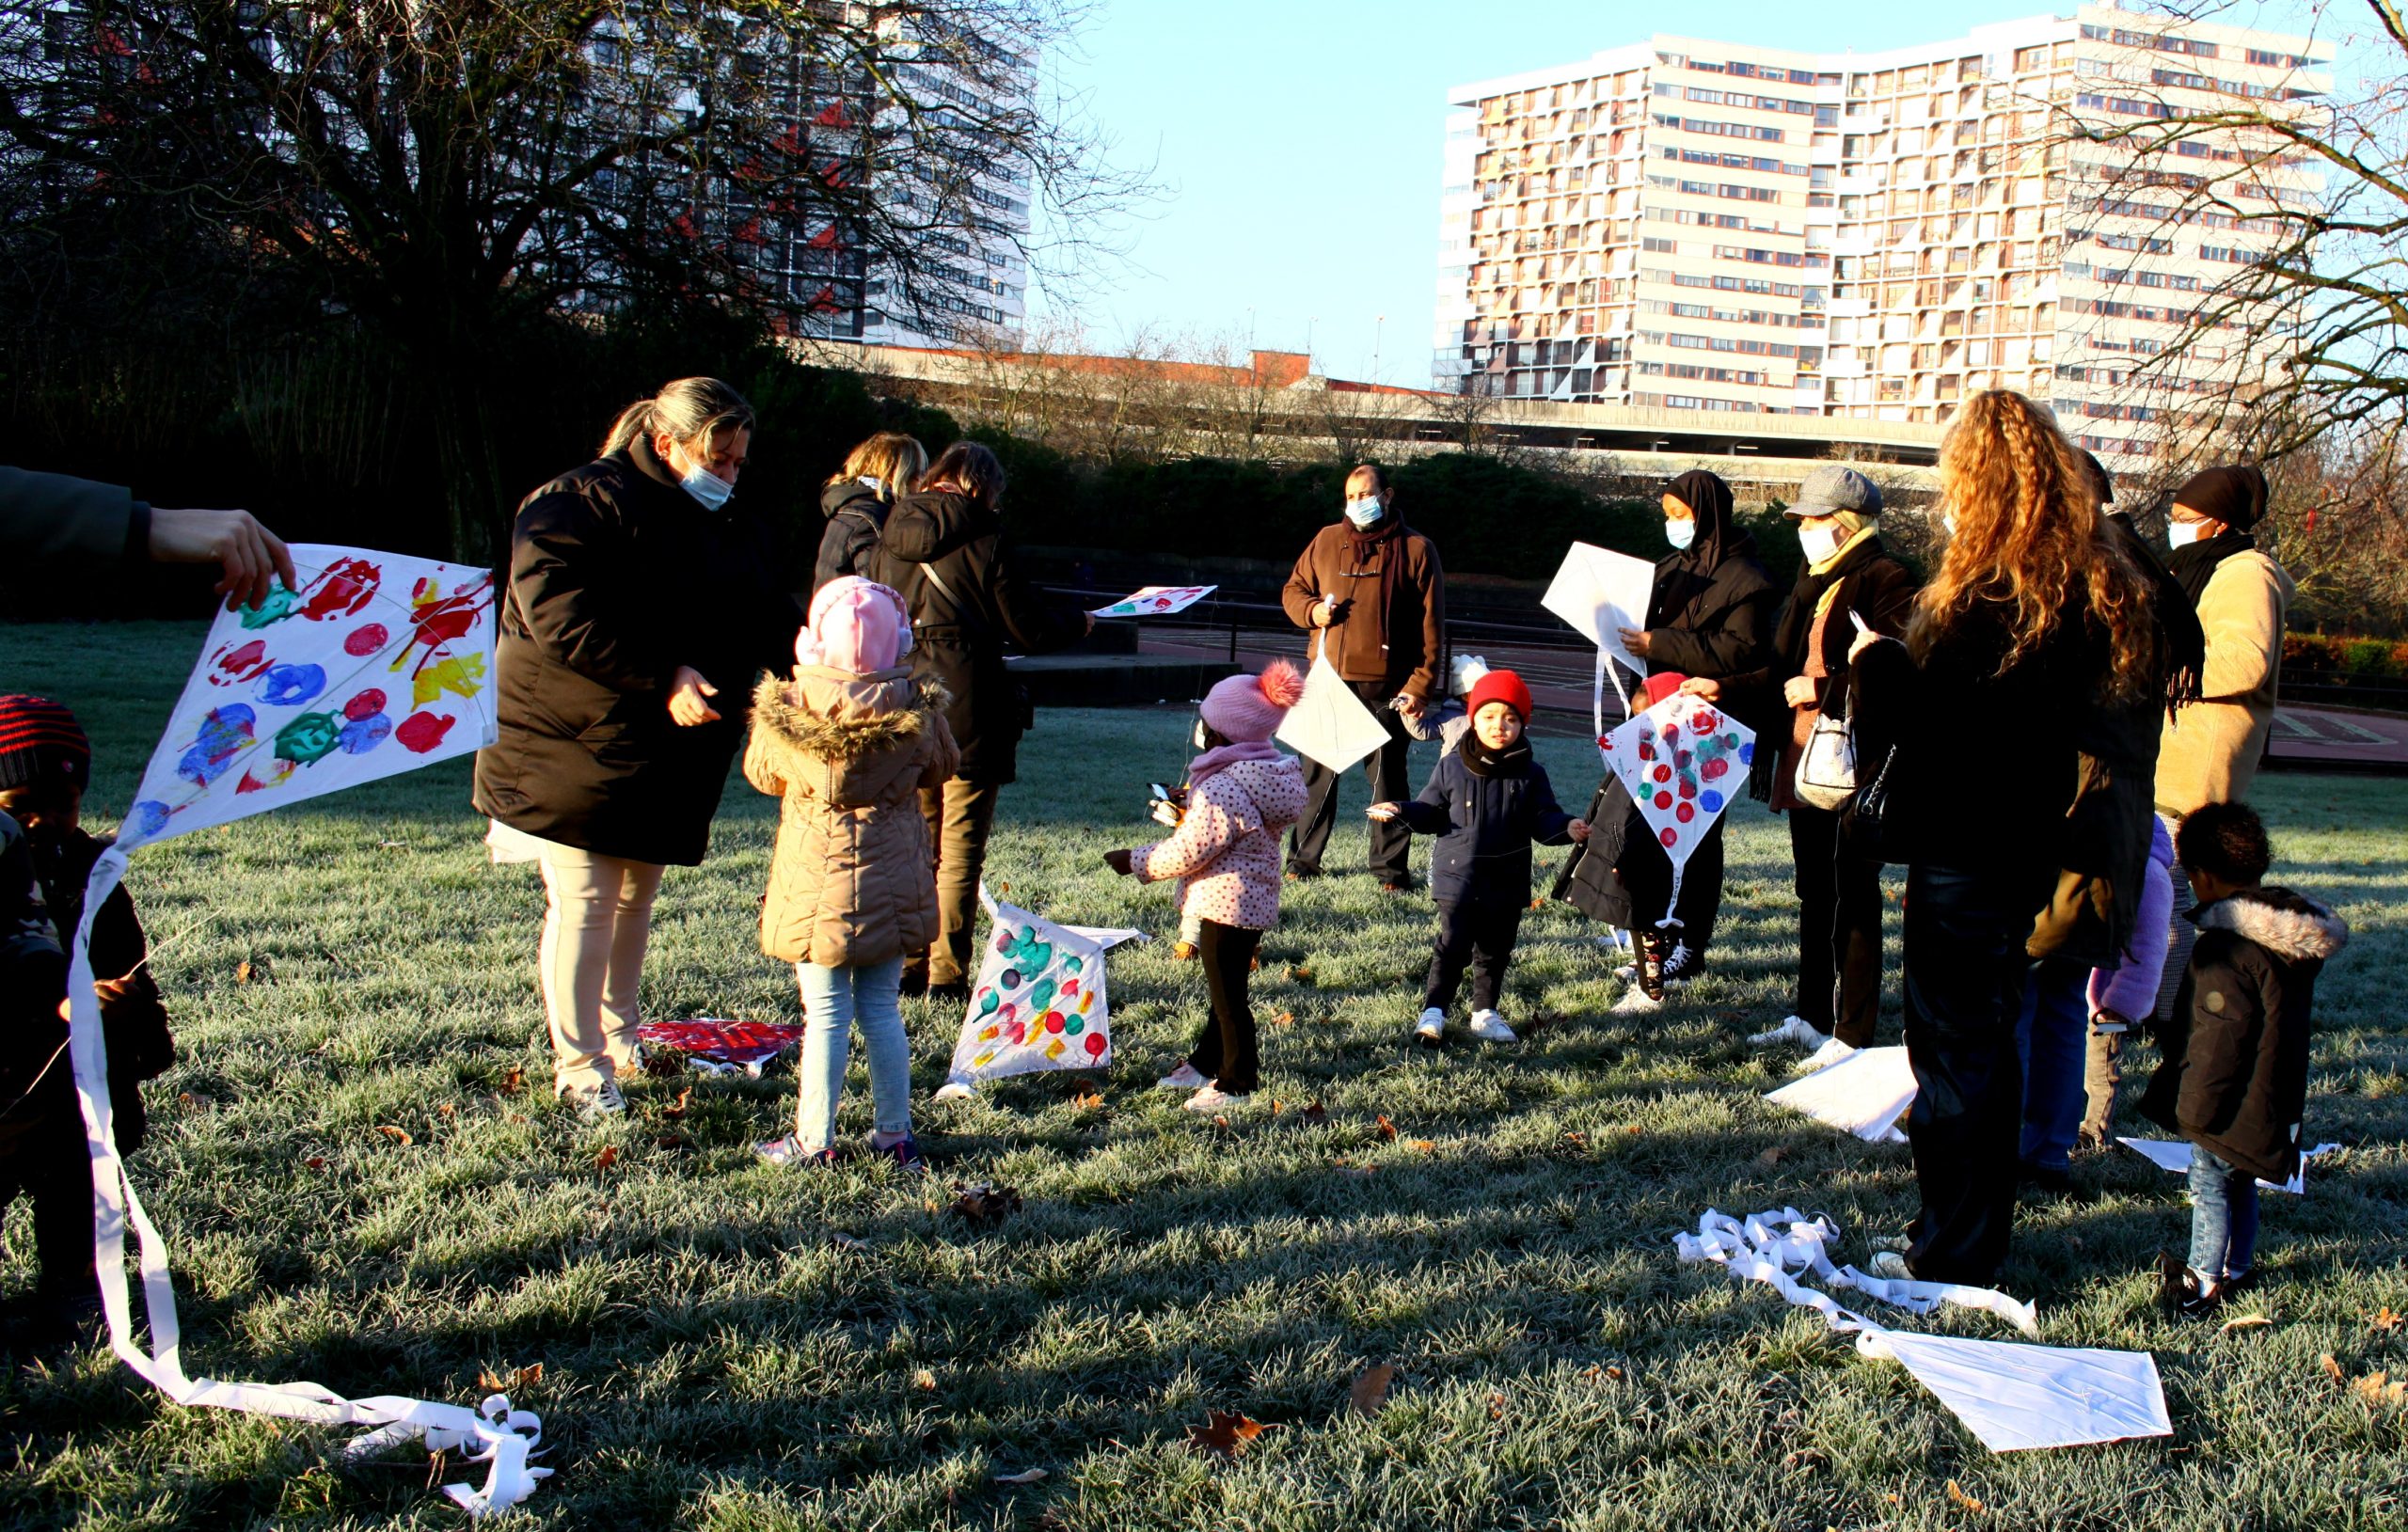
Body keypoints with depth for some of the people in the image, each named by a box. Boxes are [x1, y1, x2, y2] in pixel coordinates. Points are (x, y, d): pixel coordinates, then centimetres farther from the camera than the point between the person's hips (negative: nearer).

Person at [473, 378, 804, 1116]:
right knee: (584, 902, -4)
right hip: (574, 744, -7)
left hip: (669, 754, 7)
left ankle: (618, 1029, 37)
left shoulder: (735, 529, 10)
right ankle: (580, 1067, 7)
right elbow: (557, 616, -25)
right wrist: (661, 680, -29)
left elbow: (774, 622, 5)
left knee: (637, 896, 18)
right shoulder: (580, 503, -14)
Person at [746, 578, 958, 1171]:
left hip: (817, 887, -2)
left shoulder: (790, 709, -13)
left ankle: (814, 1141, 11)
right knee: (882, 1010, 13)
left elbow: (762, 773, 6)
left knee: (825, 1015, 5)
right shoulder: (916, 710, -9)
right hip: (892, 890, 2)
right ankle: (895, 1135, 19)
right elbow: (941, 769, 11)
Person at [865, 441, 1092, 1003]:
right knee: (960, 851, 2)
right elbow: (1029, 629, -3)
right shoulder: (984, 541, -8)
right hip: (968, 713, -5)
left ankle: (907, 967, 18)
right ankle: (946, 978, 3)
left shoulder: (888, 540, 6)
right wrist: (1079, 622, 14)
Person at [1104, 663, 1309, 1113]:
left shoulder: (1222, 790, -26)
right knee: (1226, 987, 21)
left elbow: (1188, 853, -23)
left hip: (1225, 903, -10)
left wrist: (1134, 861, -10)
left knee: (1227, 995, 3)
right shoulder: (1275, 772, 4)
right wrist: (1186, 810, 17)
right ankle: (1205, 1063, 36)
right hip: (1257, 902, 10)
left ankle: (1237, 1083, 15)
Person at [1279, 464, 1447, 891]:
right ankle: (1303, 859, 17)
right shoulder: (1326, 541, 10)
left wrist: (1421, 686, -8)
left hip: (1385, 688, -3)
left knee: (1388, 776, 3)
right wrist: (1311, 611, -4)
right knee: (1317, 774, 6)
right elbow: (1293, 589, 20)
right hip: (1328, 680, 3)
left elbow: (1431, 627, -1)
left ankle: (1390, 868, 12)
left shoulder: (1415, 550, 1)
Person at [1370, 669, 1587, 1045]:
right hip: (1458, 877, -2)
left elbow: (1544, 820, 0)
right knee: (1452, 948, -4)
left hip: (1507, 883, 2)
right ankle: (1432, 1014, 1)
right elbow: (1431, 813, 4)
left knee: (1494, 952, 13)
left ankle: (1485, 1012, 26)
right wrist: (1401, 812, -13)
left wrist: (1568, 828, -19)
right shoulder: (1452, 767, -2)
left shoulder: (1530, 774, 0)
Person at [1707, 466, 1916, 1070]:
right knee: (1813, 893, 17)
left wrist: (1824, 689, -19)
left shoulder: (1885, 582, -11)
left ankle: (1852, 1035, 5)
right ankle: (1810, 1014, 28)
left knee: (1853, 899, -2)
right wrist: (1724, 690, 15)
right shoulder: (1814, 581, 17)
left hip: (1854, 768, -9)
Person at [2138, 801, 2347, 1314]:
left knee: (2210, 1184, 4)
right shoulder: (2297, 938, 3)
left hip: (2228, 1104, -9)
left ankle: (2205, 1282, 12)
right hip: (2273, 1100, 9)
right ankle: (2237, 1268, 34)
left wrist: (2196, 1108, -15)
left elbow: (2220, 1041, -24)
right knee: (2241, 1184, 21)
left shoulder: (2227, 948, -26)